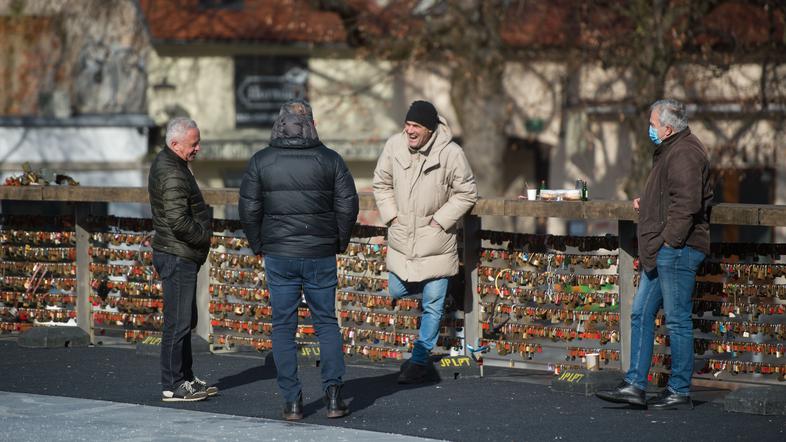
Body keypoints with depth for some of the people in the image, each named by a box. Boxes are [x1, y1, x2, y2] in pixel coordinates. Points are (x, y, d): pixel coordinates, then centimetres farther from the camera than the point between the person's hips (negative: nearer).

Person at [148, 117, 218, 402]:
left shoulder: (165, 163, 14)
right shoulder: (173, 175, -20)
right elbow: (179, 221, -27)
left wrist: (202, 235, 11)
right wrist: (204, 237, -11)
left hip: (182, 256, 11)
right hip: (177, 257, -11)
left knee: (186, 321, 18)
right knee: (178, 322, -7)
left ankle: (186, 378, 26)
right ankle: (173, 386, -3)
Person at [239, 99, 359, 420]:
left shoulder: (260, 162, -2)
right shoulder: (330, 160, -2)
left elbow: (249, 209, -1)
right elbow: (348, 205, -1)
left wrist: (258, 246, 12)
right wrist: (340, 242, 13)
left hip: (278, 256, 0)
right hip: (321, 255, 0)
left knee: (283, 326, 6)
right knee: (326, 322, 11)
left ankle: (292, 401, 4)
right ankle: (333, 395, 2)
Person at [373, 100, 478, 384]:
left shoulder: (450, 153, -15)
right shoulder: (394, 146, -5)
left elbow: (466, 193, -6)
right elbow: (381, 184, 10)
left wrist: (439, 220, -10)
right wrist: (391, 216, 0)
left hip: (435, 241, -4)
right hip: (401, 239, 4)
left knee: (432, 304, 1)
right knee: (397, 292, 12)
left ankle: (420, 360, 11)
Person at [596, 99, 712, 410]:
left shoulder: (684, 154, -15)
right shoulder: (671, 151, 19)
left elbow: (687, 203, -23)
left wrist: (669, 241, -21)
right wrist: (646, 202, 14)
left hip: (676, 251, -11)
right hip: (660, 253, 11)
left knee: (677, 320, -4)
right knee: (641, 314, 10)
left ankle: (680, 392, 3)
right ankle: (635, 385, 12)